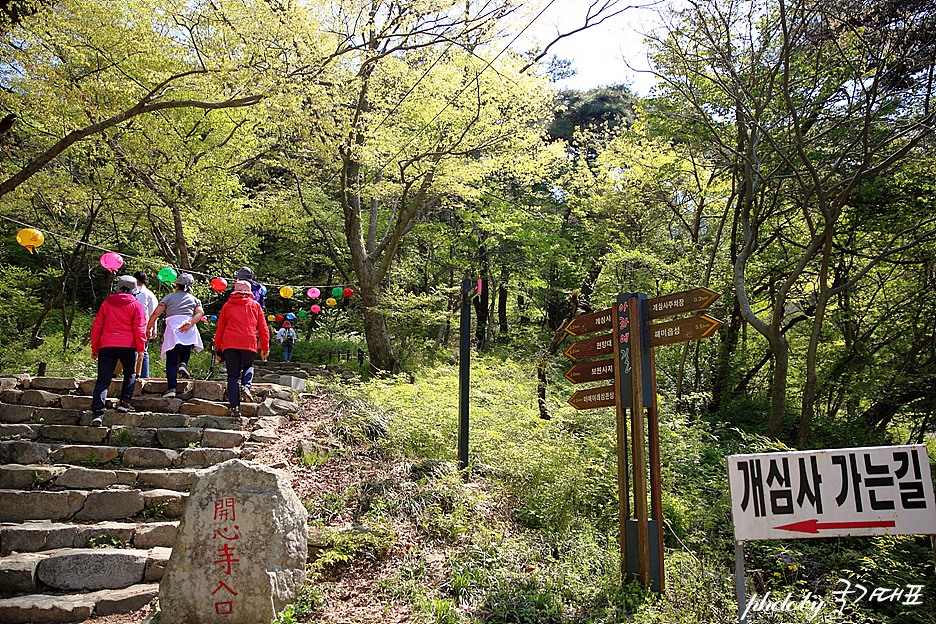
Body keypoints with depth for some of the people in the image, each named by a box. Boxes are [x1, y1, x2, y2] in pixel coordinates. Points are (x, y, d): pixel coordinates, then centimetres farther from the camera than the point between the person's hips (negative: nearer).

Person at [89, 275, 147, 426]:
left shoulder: (106, 304, 14)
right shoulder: (136, 305, 3)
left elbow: (96, 327, 14)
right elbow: (139, 328, -3)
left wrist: (95, 348, 19)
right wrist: (141, 349, -2)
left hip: (106, 346, 2)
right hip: (128, 346, -2)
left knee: (102, 380, 0)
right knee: (130, 374, 20)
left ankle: (97, 412, -9)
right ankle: (124, 403, 12)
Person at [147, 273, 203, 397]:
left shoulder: (169, 297, 17)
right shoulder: (194, 299, 21)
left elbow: (155, 313, 8)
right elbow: (200, 312, 0)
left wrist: (148, 328, 14)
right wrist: (190, 323, -9)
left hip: (172, 327, -1)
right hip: (190, 331, 1)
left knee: (171, 361, 0)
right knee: (186, 348, 29)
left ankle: (171, 387, -12)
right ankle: (183, 364, 0)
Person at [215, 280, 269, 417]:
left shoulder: (227, 305, 14)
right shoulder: (255, 305, 13)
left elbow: (220, 328, 14)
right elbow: (263, 328, 10)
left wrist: (218, 348, 19)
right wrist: (264, 347, 16)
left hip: (230, 343, 0)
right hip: (249, 344, 0)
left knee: (232, 375, 5)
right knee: (248, 367, 25)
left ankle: (235, 407, -4)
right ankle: (245, 386, -5)